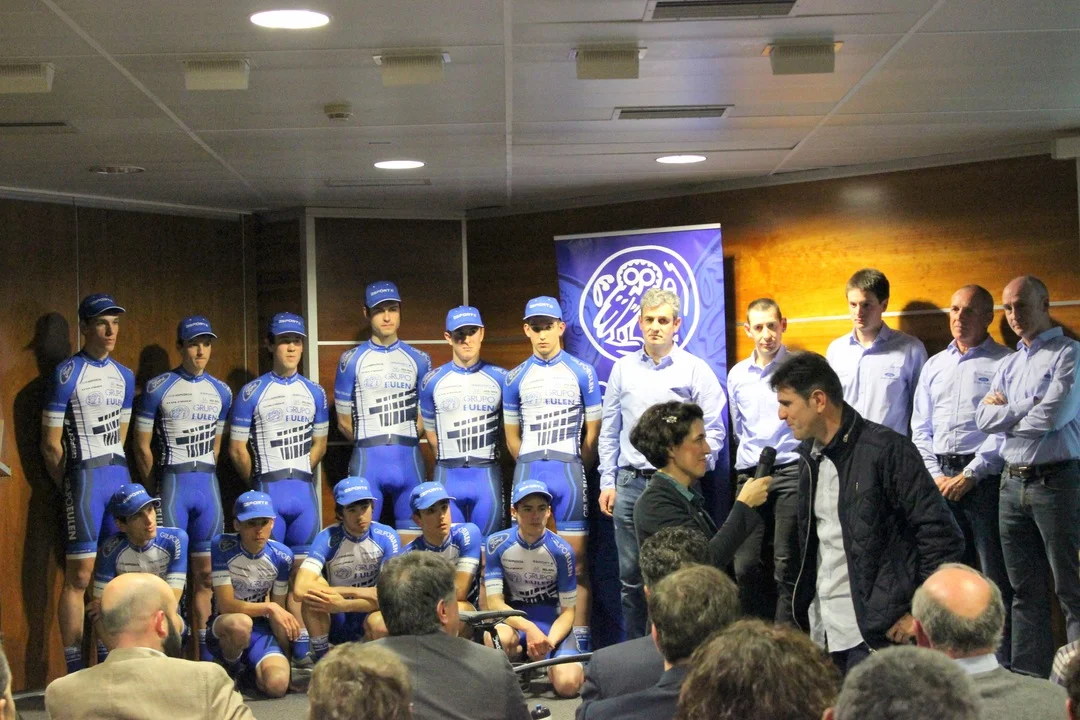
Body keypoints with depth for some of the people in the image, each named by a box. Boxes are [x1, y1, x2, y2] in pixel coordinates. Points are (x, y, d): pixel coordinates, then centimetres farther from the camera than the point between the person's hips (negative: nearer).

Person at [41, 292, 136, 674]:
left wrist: (115, 469, 13)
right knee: (80, 574, -7)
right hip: (85, 475, -7)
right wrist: (72, 485, 1)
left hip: (119, 474, 7)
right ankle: (75, 670, -5)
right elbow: (51, 445, -6)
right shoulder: (68, 373, -7)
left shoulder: (124, 376, 13)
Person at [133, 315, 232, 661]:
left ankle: (206, 654, 11)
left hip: (208, 485, 5)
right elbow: (142, 445, 0)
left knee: (205, 573, 7)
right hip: (173, 486, -5)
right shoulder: (158, 388, -3)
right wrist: (157, 490, 4)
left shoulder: (221, 392, 11)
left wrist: (203, 476, 11)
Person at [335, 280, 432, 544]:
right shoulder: (352, 360, 5)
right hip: (367, 462, -2)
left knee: (412, 541, 2)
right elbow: (344, 421, 6)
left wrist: (402, 442, 7)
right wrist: (368, 444, 8)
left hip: (409, 460, 2)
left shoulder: (419, 360, 11)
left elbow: (425, 416, 13)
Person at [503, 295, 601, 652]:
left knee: (577, 558, -2)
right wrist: (533, 467, 10)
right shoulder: (515, 378, 10)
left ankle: (580, 638, 1)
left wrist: (578, 471, 5)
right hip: (528, 473, 2)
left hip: (570, 472, -2)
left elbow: (593, 432, 6)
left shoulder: (582, 372, 3)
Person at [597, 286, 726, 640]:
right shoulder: (623, 369, 11)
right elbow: (609, 430, 15)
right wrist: (607, 481, 9)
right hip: (630, 484, 3)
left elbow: (714, 429, 1)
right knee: (630, 576, 6)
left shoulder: (695, 369, 1)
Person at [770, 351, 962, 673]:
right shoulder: (810, 455, 13)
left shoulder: (886, 450, -12)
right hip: (821, 629, 7)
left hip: (874, 632, -7)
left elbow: (942, 536, -13)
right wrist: (803, 606, 14)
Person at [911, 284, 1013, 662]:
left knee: (995, 574, -6)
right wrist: (936, 476, 4)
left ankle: (1004, 660, -4)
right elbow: (920, 429, 17)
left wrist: (969, 475, -12)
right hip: (941, 479, 6)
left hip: (984, 477, -6)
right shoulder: (934, 365, 17)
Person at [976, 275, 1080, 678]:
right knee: (1025, 593, 10)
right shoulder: (1008, 364, 18)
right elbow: (983, 419, 7)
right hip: (1014, 482, 7)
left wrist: (1005, 412, 1)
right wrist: (1026, 408, -6)